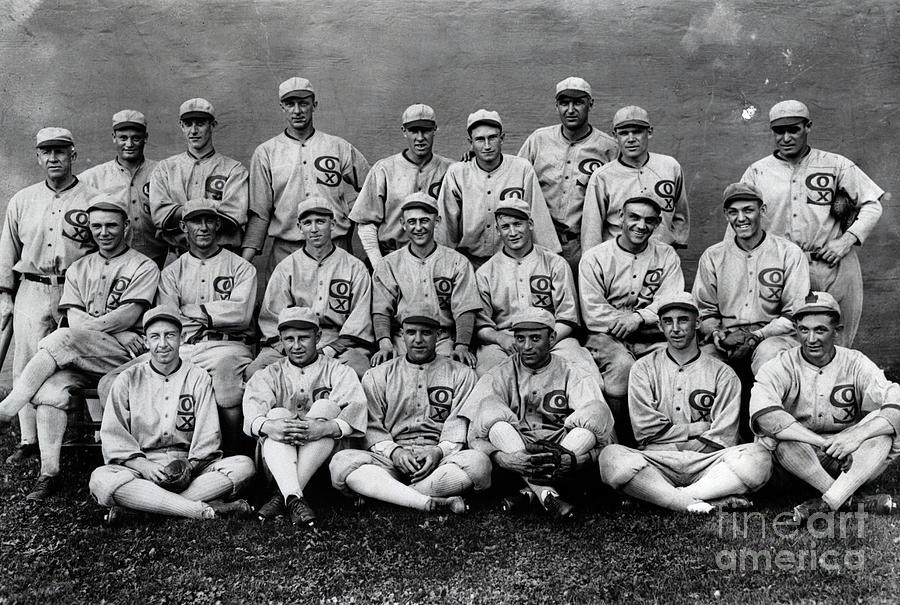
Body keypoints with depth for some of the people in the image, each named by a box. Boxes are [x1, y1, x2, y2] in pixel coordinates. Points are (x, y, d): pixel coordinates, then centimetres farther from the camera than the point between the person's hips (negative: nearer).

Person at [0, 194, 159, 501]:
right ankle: (49, 473, -21)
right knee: (51, 386, -25)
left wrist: (86, 328, -12)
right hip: (80, 358, 5)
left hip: (127, 355, -4)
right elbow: (75, 318, 7)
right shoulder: (78, 268, 21)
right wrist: (119, 334, -9)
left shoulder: (144, 267, 6)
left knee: (63, 338, -30)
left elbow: (128, 316, -6)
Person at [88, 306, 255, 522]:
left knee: (244, 465, -25)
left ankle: (143, 505, -30)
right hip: (140, 465, -1)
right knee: (100, 479, -33)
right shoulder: (128, 380, 10)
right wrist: (142, 465, -17)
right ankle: (206, 510, -38)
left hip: (192, 465, 1)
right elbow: (112, 435, 1)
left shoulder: (199, 378, 11)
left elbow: (207, 435, 3)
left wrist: (189, 466, -16)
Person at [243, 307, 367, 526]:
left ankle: (282, 495, -31)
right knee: (277, 414, -24)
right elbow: (252, 409, -7)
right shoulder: (269, 375, 15)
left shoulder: (337, 371, 10)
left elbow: (355, 409, -10)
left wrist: (325, 428, -31)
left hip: (325, 458, -1)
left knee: (326, 407, -24)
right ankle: (294, 498, -43)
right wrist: (268, 426, -31)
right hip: (276, 459, 1)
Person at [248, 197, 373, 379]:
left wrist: (331, 350, -11)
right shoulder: (286, 267, 13)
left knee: (359, 369, -35)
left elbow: (359, 322, 3)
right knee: (254, 372, -25)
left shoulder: (354, 267, 10)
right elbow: (272, 316, 7)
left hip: (340, 342, -1)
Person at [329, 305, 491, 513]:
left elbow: (460, 424, 4)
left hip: (441, 459, 0)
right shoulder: (376, 375, 18)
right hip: (390, 458, 1)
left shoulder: (461, 374, 15)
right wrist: (393, 451, -11)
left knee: (478, 462, -33)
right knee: (341, 461, -29)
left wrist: (440, 451, -15)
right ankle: (430, 502, -40)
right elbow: (371, 426, 8)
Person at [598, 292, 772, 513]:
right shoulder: (644, 368, 13)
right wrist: (700, 428, 0)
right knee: (611, 456, -31)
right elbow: (645, 428, 1)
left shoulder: (722, 373, 12)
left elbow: (723, 437, 2)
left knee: (759, 457, -28)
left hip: (705, 465, 0)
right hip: (656, 465, 0)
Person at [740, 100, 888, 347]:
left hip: (832, 265, 0)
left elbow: (872, 205, 8)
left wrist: (847, 239, -7)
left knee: (837, 345, 6)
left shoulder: (836, 165, 8)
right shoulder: (757, 172, 9)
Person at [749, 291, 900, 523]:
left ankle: (828, 503, -33)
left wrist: (856, 436, -31)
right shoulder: (782, 366, -8)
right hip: (799, 460, -1)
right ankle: (851, 502, -26)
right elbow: (763, 412, -28)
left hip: (850, 460, 2)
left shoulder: (856, 364, -2)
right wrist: (822, 443, -30)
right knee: (782, 436, -32)